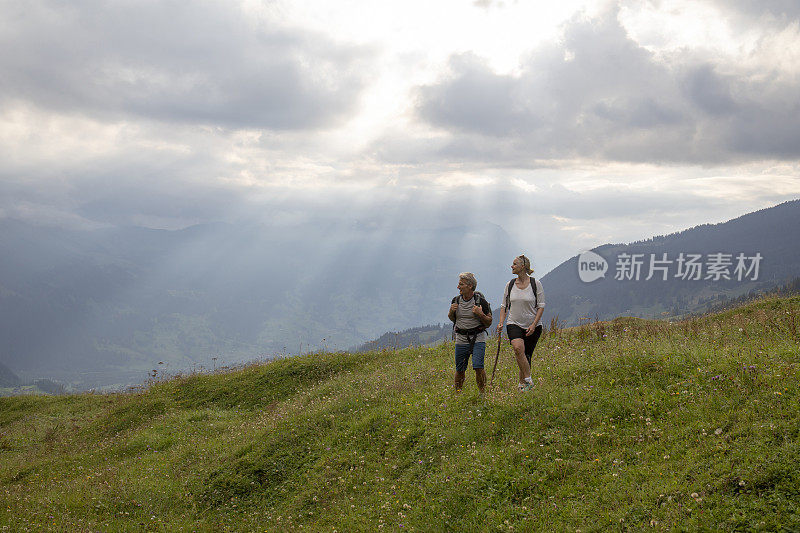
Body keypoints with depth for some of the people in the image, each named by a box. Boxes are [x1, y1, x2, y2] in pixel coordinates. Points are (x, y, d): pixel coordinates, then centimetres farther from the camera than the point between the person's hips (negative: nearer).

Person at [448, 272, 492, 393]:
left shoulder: (480, 300, -7)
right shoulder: (456, 300, 4)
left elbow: (489, 322, 0)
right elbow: (452, 319, 19)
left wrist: (480, 314, -19)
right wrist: (451, 311, -3)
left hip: (478, 339, -3)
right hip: (461, 340, 4)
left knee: (478, 367, -17)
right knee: (460, 370, 8)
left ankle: (482, 392, 0)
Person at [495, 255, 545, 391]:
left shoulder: (535, 284, -4)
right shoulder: (510, 285, 6)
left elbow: (541, 306, -3)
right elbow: (504, 305, 13)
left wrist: (534, 325, -14)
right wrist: (501, 322, -2)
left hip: (533, 327, -1)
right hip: (514, 324, 1)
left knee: (526, 356, 2)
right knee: (518, 348, -26)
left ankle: (522, 384, 19)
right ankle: (528, 380, -21)